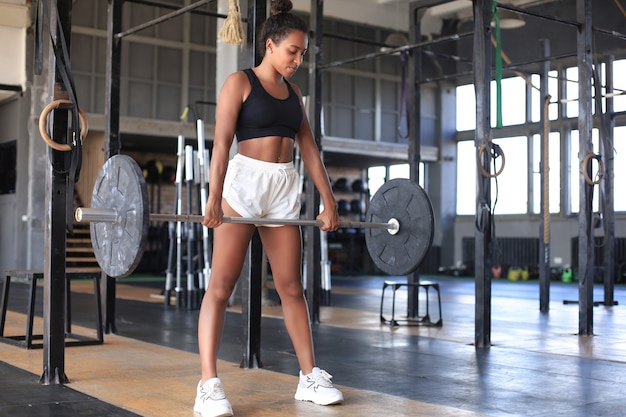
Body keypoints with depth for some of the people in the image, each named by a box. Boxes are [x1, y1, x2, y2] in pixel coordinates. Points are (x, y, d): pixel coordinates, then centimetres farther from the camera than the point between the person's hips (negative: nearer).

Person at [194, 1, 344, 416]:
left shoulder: (294, 93, 16)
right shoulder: (240, 82, -2)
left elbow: (309, 148, 14)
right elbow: (222, 142, -13)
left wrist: (329, 202, 8)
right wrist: (214, 199, -24)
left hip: (284, 188, 6)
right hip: (243, 182, -5)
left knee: (292, 286, 8)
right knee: (221, 284, -7)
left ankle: (310, 376, 16)